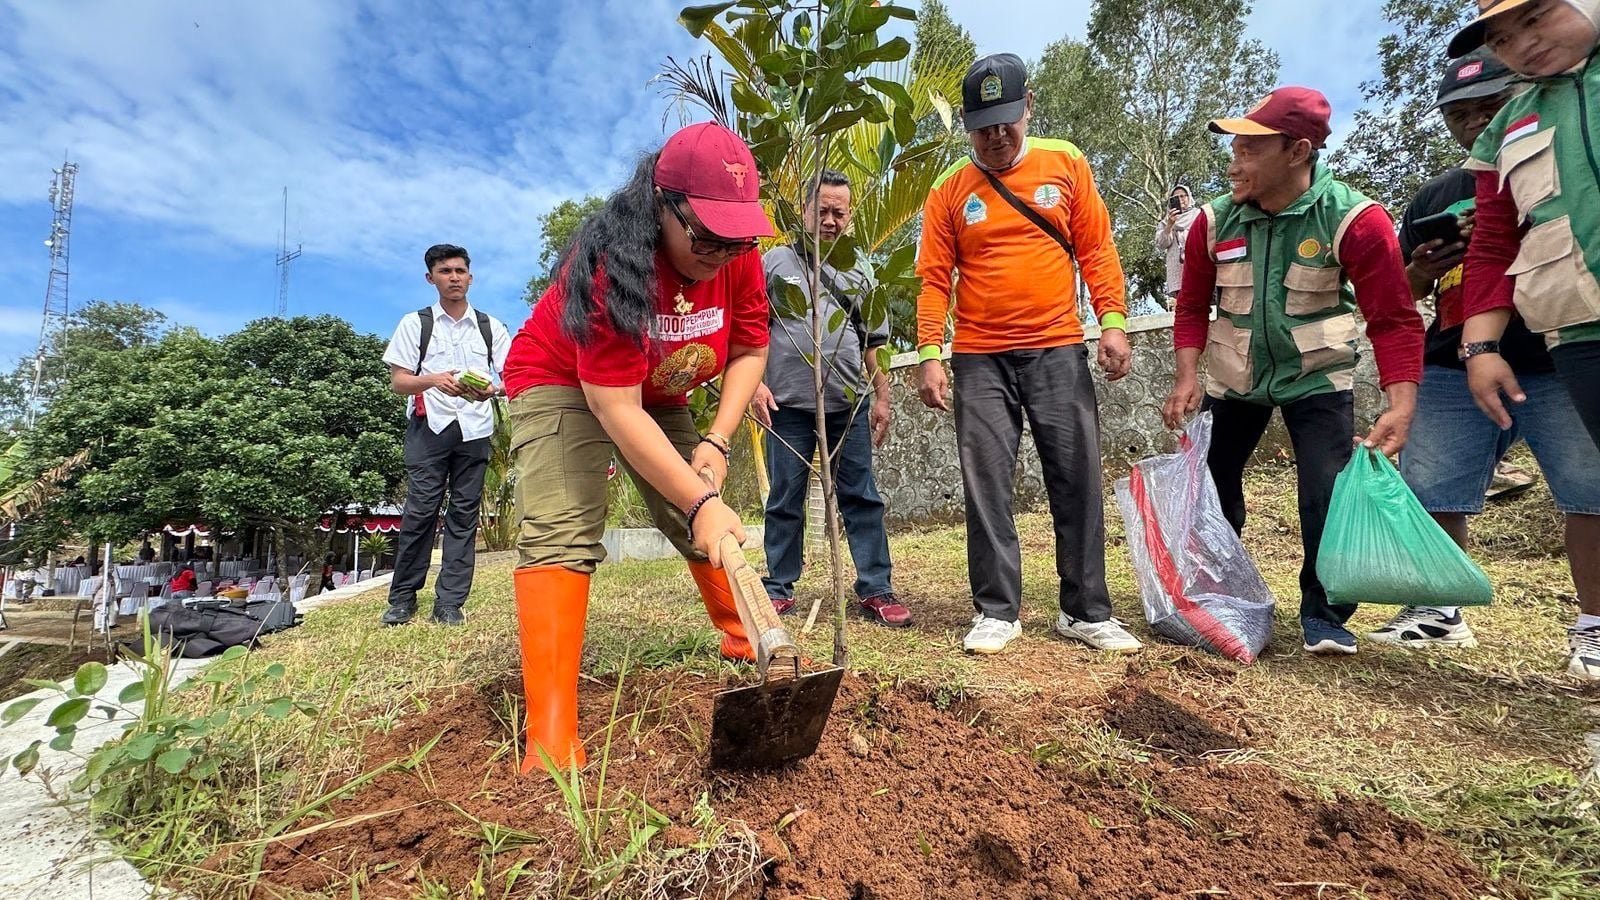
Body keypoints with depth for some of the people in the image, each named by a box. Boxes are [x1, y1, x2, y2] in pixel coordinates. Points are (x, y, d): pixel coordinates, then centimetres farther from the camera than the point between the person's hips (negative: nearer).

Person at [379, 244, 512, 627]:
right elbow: (398, 382, 3)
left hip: (475, 429, 2)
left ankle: (450, 604, 5)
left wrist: (491, 390, -17)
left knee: (464, 513, 1)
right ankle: (401, 599, 8)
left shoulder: (491, 327, 12)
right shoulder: (415, 323, 8)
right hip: (429, 426, -1)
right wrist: (434, 380, -18)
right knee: (420, 510, -5)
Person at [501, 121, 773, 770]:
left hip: (662, 396, 6)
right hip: (563, 386, -5)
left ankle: (746, 642, 26)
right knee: (561, 533, -22)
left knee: (708, 526, 3)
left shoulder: (737, 252, -18)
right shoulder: (610, 264, -35)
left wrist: (716, 442, -21)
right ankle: (551, 742, -22)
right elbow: (616, 410, -37)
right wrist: (701, 502, -39)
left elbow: (749, 350, -8)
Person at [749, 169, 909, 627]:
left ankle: (875, 590, 9)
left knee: (861, 498, 3)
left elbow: (872, 344, 17)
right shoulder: (774, 263, 8)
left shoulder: (857, 275, 17)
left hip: (849, 404, 3)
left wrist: (881, 398, 10)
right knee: (785, 501, 6)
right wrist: (755, 383, -9)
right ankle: (779, 588, 17)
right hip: (788, 404, -2)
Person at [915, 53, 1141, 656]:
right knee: (986, 487, -1)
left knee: (1077, 483, 3)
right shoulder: (950, 191, 6)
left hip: (1058, 351, 1)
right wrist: (929, 354, -8)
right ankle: (997, 612, 11)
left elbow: (1096, 249, 7)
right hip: (979, 359, 0)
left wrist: (1112, 320, -4)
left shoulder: (1066, 164, 8)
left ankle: (1086, 611, 16)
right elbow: (934, 278, 2)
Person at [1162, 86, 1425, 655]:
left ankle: (1324, 617, 13)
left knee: (1329, 498, -9)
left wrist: (1400, 406, -27)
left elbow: (1395, 320, -17)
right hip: (1231, 379, 3)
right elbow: (1193, 306, 0)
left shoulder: (1353, 219, -17)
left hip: (1318, 380, -3)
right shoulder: (1216, 221, -9)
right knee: (1209, 488, 8)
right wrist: (1188, 378, -13)